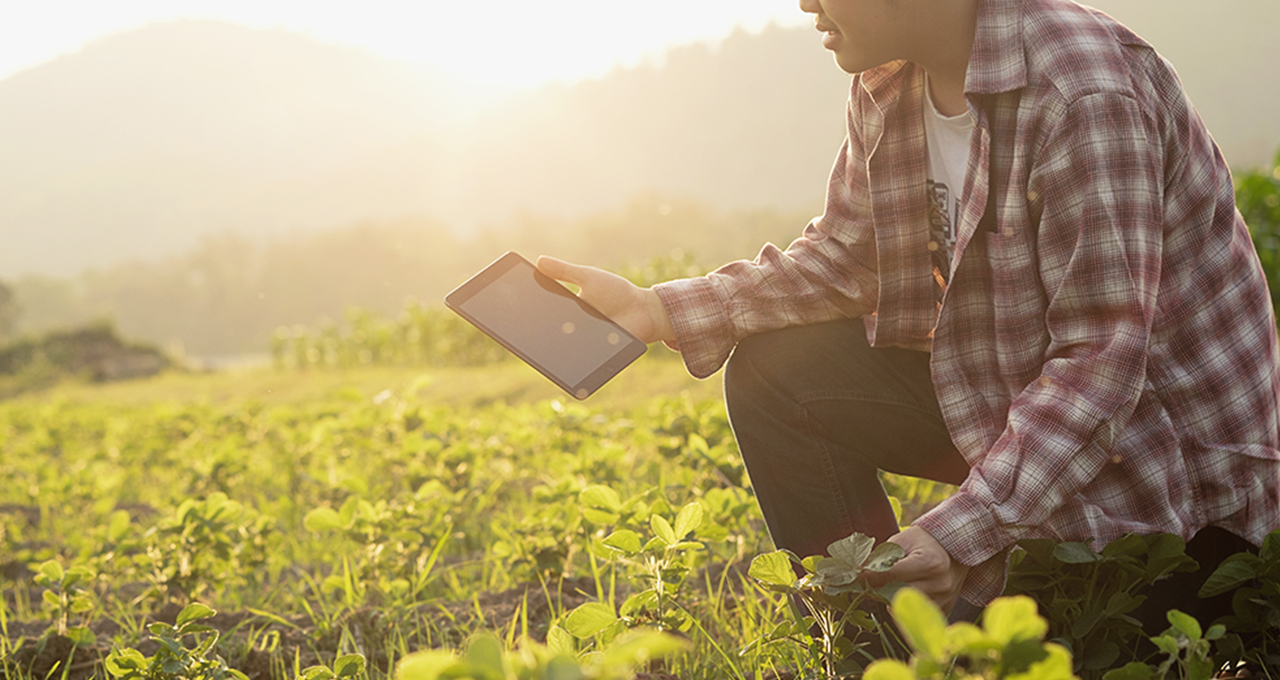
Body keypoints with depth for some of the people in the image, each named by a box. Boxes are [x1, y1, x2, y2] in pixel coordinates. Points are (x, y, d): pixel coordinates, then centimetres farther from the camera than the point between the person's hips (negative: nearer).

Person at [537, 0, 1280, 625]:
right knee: (774, 372, -3)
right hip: (1001, 383, 8)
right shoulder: (887, 86, -4)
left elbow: (1103, 360, -30)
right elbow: (842, 257, 5)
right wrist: (655, 309, -6)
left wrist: (961, 532, -36)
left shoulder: (1087, 99, -30)